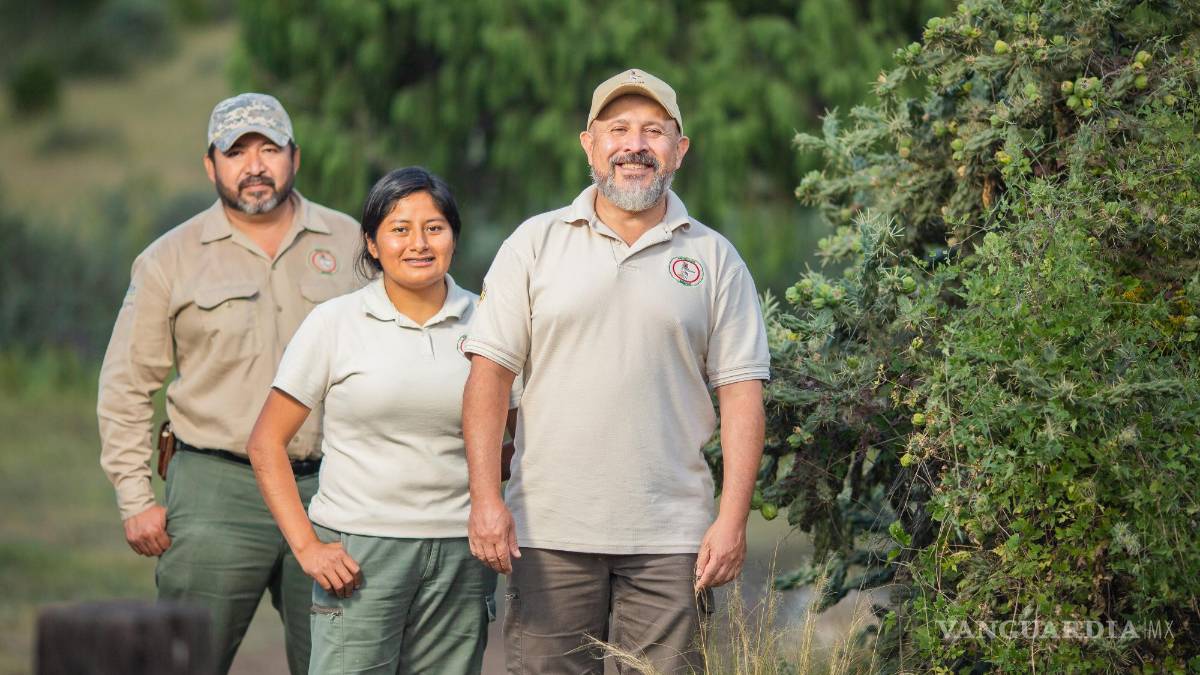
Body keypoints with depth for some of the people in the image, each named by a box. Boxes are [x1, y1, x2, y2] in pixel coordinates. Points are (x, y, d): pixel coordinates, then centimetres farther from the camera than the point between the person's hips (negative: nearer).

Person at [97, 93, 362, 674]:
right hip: (216, 491, -2)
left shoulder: (350, 243, 9)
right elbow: (126, 387, 7)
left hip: (330, 492, 2)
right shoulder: (169, 261, 5)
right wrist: (135, 498, 0)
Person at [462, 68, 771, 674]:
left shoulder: (715, 259, 8)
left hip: (670, 536, 0)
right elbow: (489, 372, 3)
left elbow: (741, 392, 4)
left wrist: (733, 518, -5)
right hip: (548, 531, 0)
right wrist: (485, 498, -7)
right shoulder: (536, 243, 7)